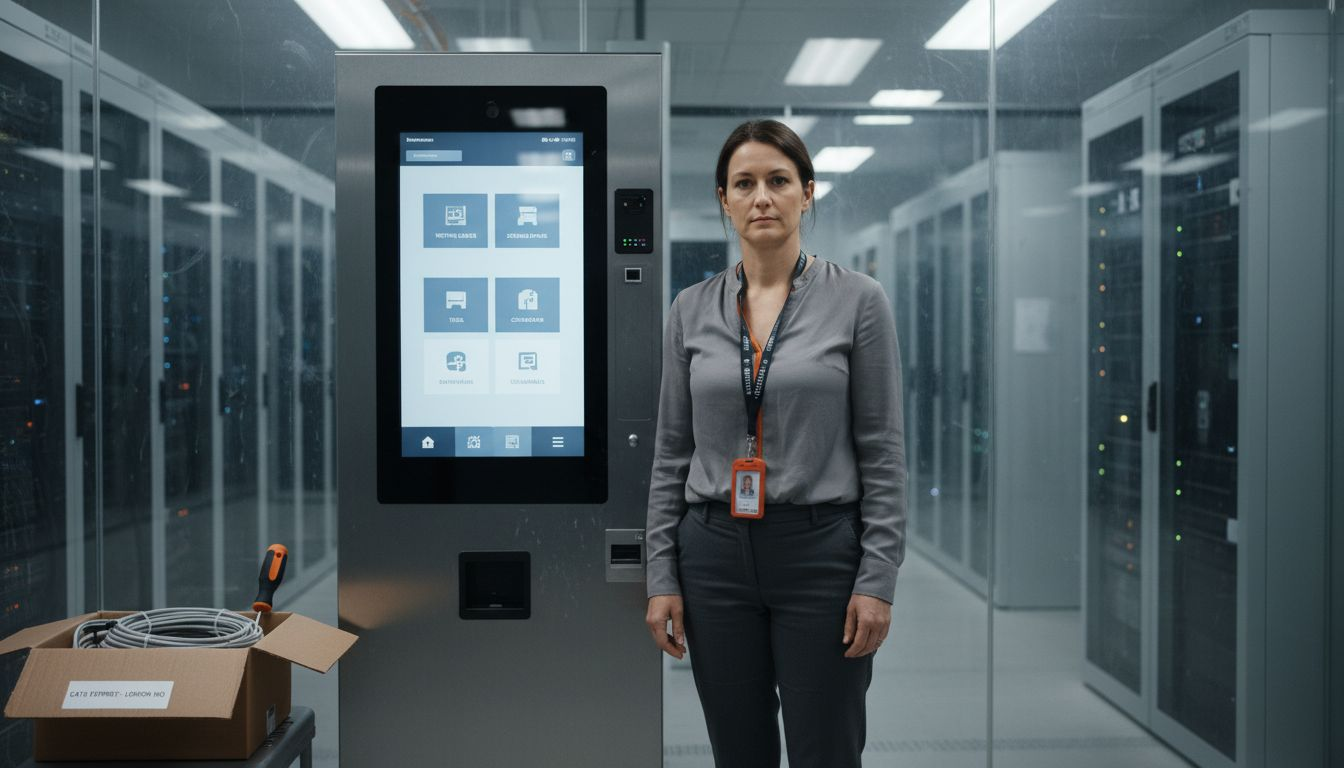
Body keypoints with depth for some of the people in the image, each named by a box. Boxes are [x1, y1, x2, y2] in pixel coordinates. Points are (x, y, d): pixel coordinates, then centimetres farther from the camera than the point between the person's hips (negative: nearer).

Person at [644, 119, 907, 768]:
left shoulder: (857, 299, -4)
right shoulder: (691, 310, 4)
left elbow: (882, 451, -5)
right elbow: (671, 454, 6)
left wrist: (878, 578, -9)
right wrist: (661, 577, 2)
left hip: (820, 553, -3)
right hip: (715, 555, 3)